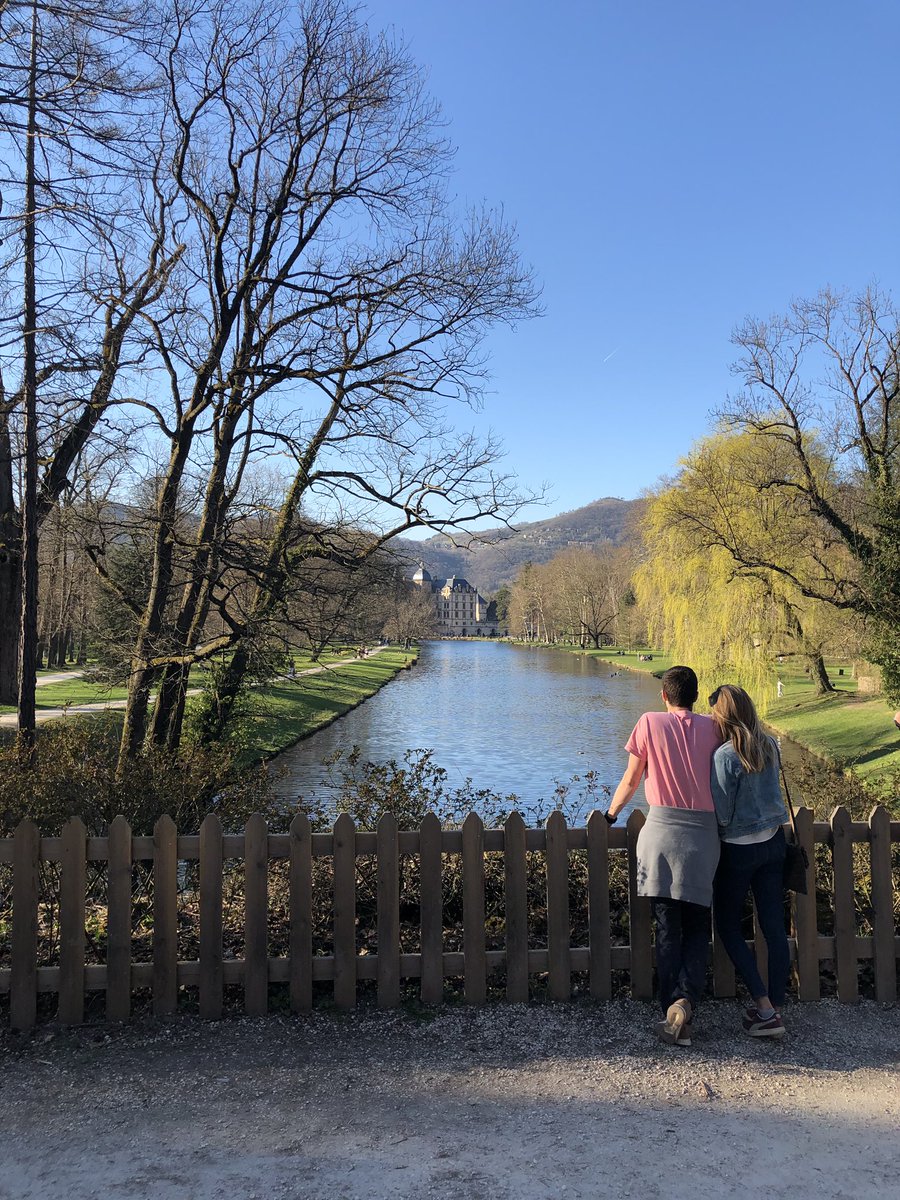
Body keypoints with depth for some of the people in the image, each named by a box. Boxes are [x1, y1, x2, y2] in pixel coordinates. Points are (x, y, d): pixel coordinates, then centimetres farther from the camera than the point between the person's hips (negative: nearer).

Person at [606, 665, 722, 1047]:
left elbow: (630, 780, 6)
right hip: (704, 833, 1)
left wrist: (610, 814, 22)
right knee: (697, 929, 11)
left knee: (667, 930, 6)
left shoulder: (650, 723, 2)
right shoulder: (712, 728, 7)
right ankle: (685, 1001, -9)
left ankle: (673, 1016, 1)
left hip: (662, 829, -1)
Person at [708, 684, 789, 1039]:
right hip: (774, 842, 6)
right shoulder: (770, 745, 0)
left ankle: (764, 1009, 3)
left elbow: (721, 814, -16)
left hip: (739, 849, -6)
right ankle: (775, 1008, 16)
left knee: (728, 926, 9)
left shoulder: (725, 755, -20)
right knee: (774, 928, 9)